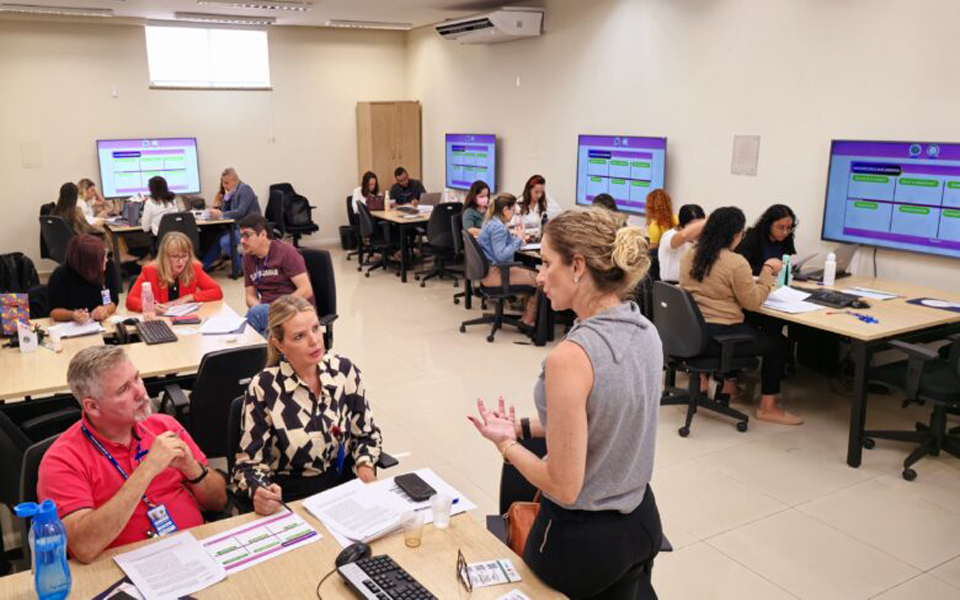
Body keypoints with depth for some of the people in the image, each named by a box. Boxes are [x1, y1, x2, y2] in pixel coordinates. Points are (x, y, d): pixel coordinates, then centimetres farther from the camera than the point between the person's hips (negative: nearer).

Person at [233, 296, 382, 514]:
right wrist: (259, 492, -26)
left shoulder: (344, 370, -1)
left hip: (346, 484, 3)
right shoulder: (264, 388, -10)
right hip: (292, 497, -3)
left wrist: (365, 464, -8)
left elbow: (367, 434, 12)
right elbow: (249, 463, -5)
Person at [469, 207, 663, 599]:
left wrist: (505, 443, -8)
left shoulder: (570, 357, -28)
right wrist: (524, 428, 7)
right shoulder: (645, 332, -4)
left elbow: (564, 488, -22)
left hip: (583, 541, -6)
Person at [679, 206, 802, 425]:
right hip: (718, 336, -8)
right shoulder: (736, 262, -17)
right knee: (777, 342, 11)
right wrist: (768, 271, 0)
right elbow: (753, 301, -8)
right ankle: (767, 408, 14)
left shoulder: (689, 256, 6)